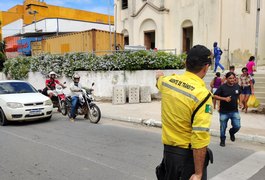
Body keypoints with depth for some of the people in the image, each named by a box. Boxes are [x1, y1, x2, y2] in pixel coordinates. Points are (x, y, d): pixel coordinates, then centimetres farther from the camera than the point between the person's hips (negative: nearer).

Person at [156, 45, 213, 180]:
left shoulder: (167, 81, -4)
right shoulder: (202, 94, -23)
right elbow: (200, 137, -26)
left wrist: (159, 76, 48)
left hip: (168, 149, 6)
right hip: (189, 153, -5)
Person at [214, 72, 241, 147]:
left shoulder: (237, 86, 1)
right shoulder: (222, 87, -11)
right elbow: (215, 96, -12)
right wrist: (224, 98, -21)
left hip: (234, 111, 3)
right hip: (224, 111, -3)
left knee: (237, 126, -2)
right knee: (223, 127, 9)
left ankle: (231, 132, 33)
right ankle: (222, 140, 31)